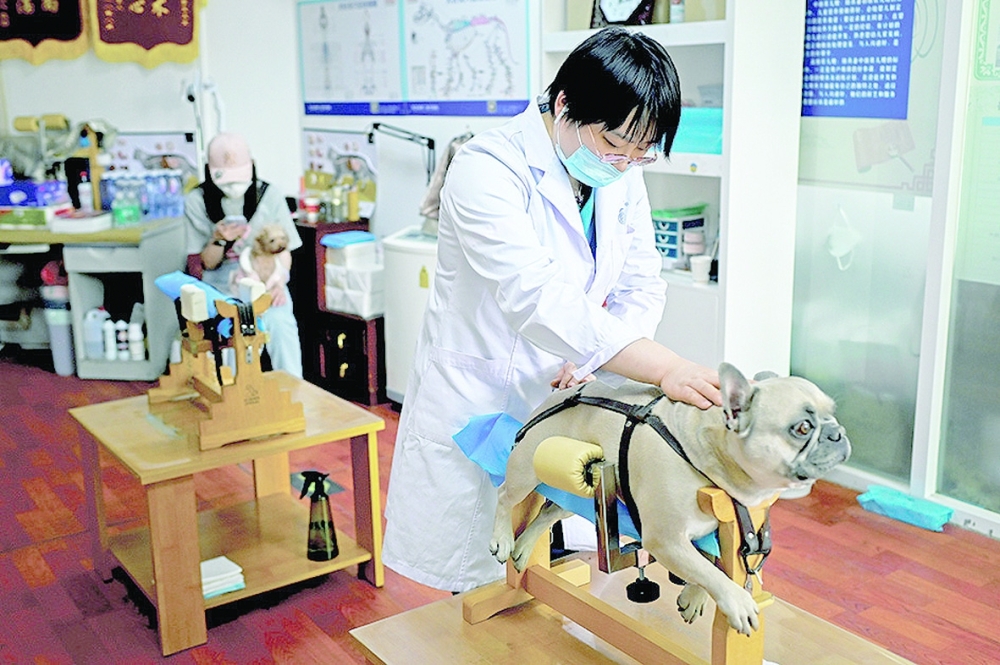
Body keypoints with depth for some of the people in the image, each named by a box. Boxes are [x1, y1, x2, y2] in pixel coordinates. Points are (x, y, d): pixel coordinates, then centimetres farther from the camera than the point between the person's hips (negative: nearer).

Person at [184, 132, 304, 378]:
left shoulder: (269, 195, -1)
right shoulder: (197, 201, -1)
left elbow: (284, 250, 2)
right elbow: (208, 263, 3)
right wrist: (218, 239, -19)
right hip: (221, 283, 0)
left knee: (280, 321, -30)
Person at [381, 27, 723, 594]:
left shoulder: (622, 175, 0)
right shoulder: (487, 170, -22)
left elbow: (642, 286, 0)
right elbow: (538, 298, -35)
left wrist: (592, 359, -21)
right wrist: (666, 368, -43)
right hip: (480, 400, -5)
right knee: (478, 583, 8)